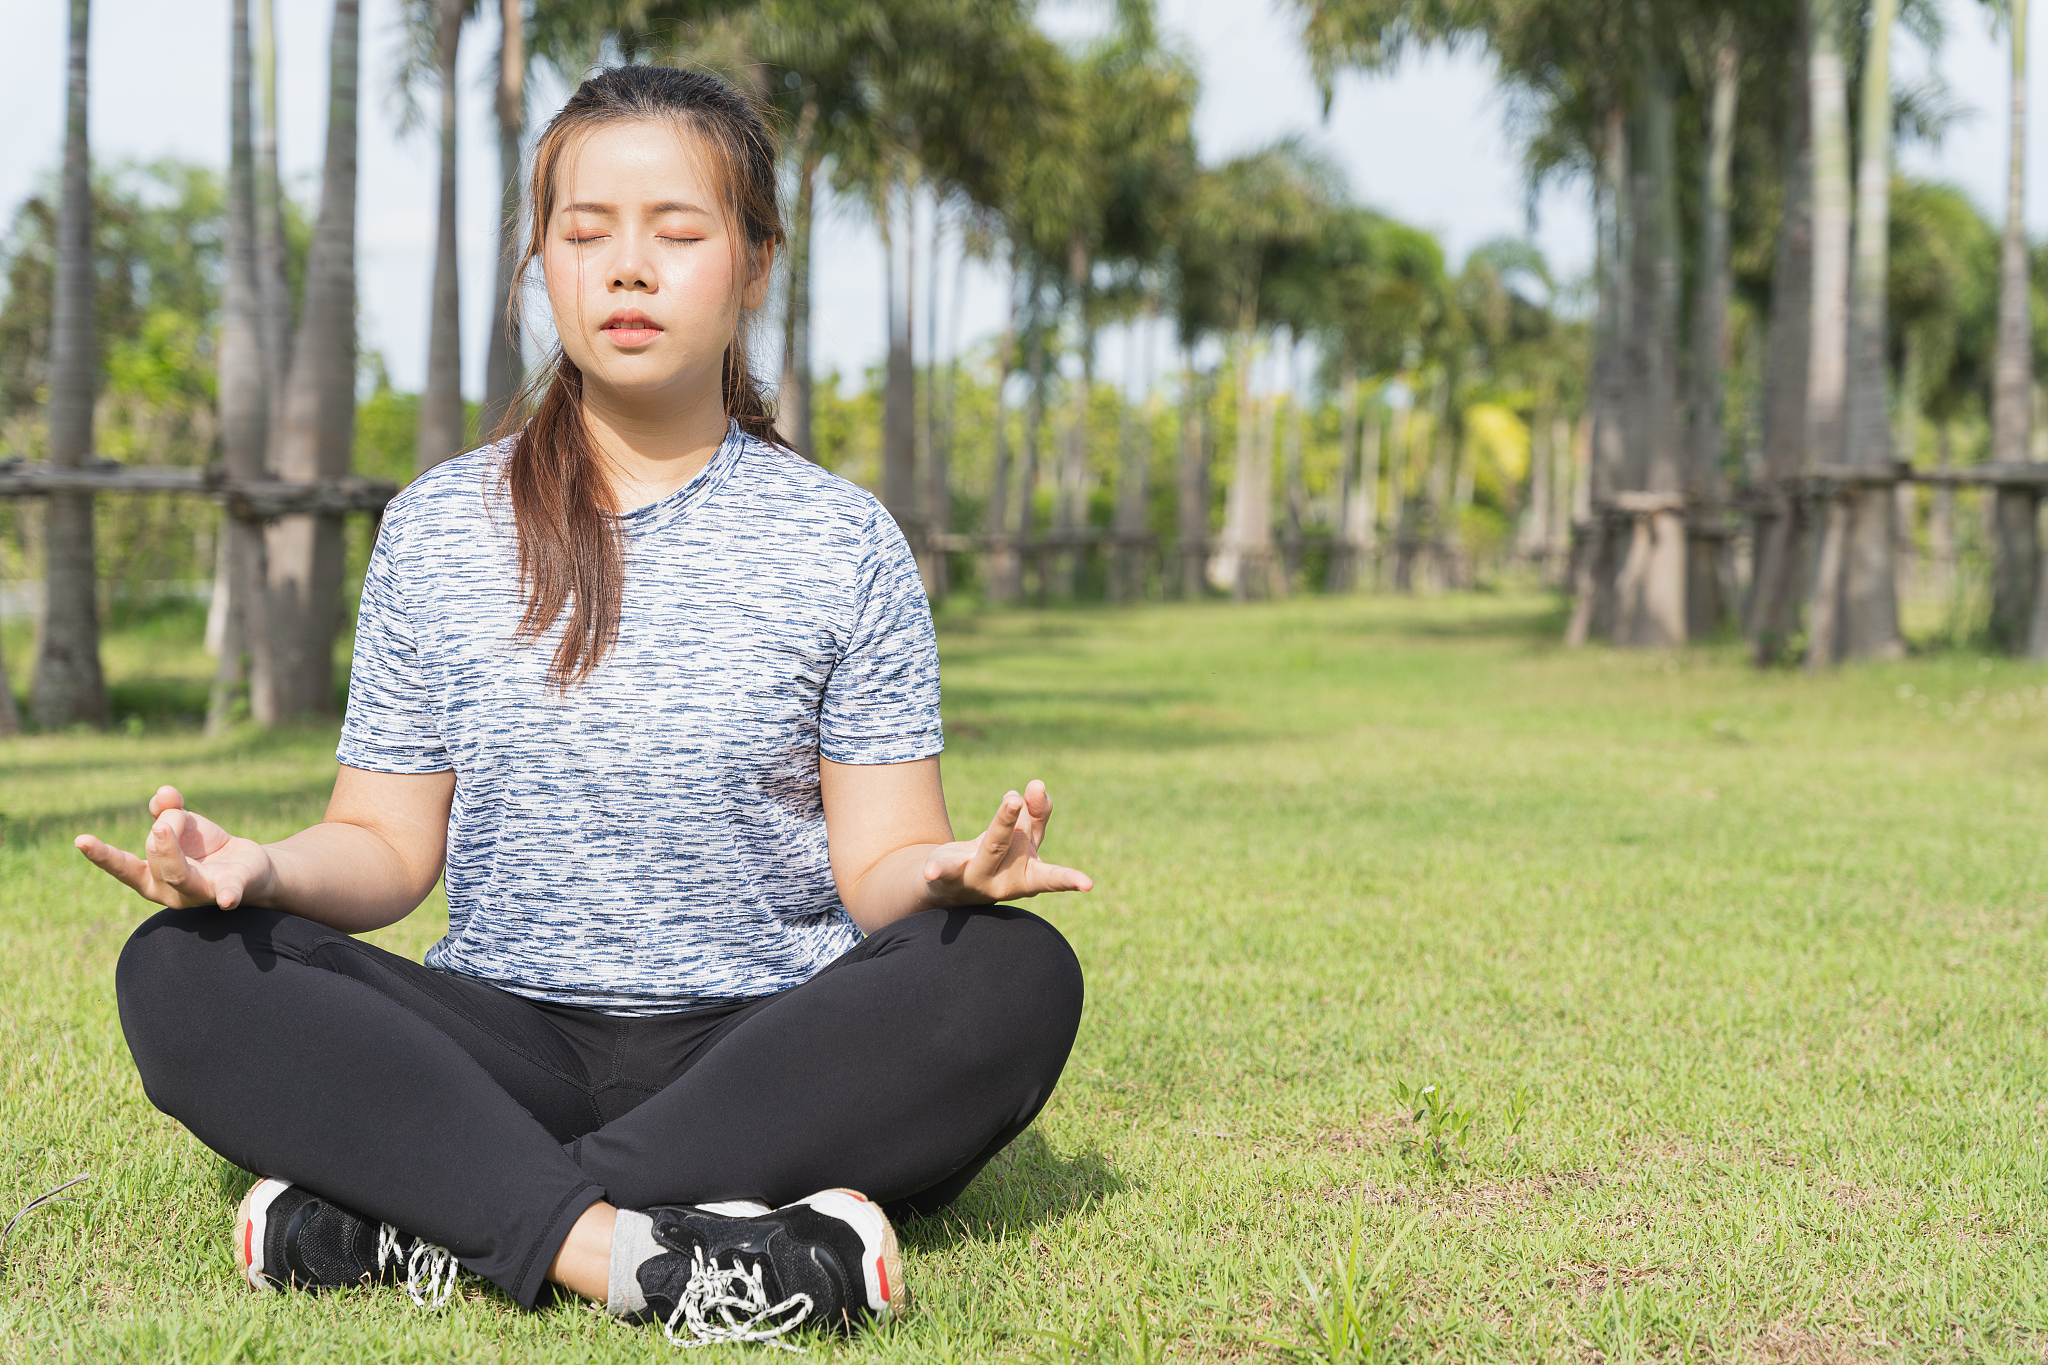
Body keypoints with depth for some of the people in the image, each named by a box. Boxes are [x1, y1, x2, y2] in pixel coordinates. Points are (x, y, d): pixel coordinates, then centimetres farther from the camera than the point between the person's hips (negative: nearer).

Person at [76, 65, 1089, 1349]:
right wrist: (262, 865, -14)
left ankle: (430, 1223, -33)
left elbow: (877, 864, 1)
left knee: (1012, 974, -30)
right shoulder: (437, 531, 9)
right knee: (181, 969, -21)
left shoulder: (843, 542, 5)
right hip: (506, 1043, 1)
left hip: (764, 1049, -1)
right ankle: (621, 1245, -40)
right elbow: (390, 848, 9)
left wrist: (945, 872, -24)